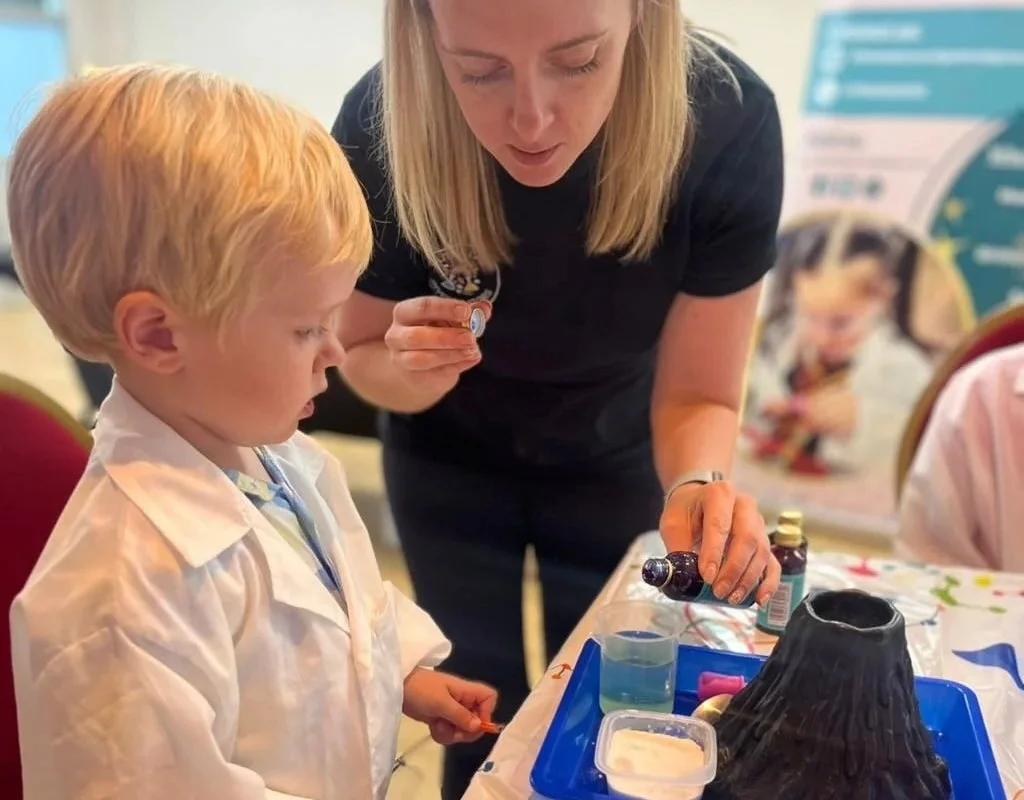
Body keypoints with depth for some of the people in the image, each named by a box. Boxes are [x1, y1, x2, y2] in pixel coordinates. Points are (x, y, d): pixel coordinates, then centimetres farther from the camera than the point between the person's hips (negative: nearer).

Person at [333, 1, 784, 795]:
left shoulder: (728, 124, -31)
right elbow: (362, 356, -14)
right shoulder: (380, 127, -30)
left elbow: (697, 394, -22)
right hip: (450, 459, 0)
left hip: (614, 462, 1)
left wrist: (700, 484, -44)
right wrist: (412, 368, -36)